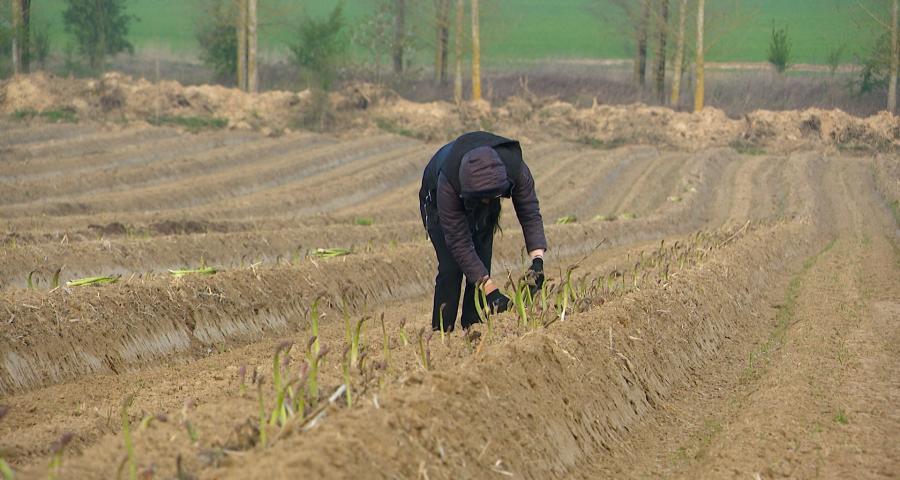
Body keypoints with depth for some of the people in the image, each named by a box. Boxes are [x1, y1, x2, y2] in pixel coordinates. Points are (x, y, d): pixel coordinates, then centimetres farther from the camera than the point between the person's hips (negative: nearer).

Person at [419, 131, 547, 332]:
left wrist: (537, 260, -43)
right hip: (437, 201, -3)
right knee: (451, 268, -17)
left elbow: (530, 214, -28)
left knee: (482, 265, -9)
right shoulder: (448, 183, -44)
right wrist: (491, 290, -41)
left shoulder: (516, 170, -39)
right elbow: (459, 242, -38)